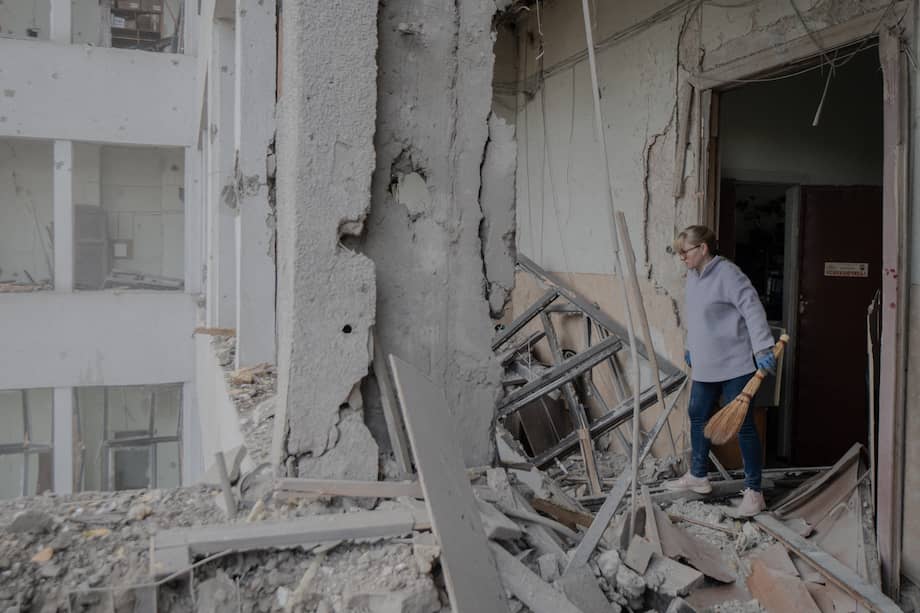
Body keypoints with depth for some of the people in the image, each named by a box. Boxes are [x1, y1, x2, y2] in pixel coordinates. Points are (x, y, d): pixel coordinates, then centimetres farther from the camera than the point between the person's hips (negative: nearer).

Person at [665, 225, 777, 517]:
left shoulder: (727, 273, -17)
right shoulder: (693, 276, 11)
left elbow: (752, 307, -23)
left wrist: (763, 347, -28)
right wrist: (690, 347, 29)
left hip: (734, 366, -9)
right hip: (704, 366, 9)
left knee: (743, 425, -2)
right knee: (698, 416, 18)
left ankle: (753, 490, 7)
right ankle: (698, 476, 35)